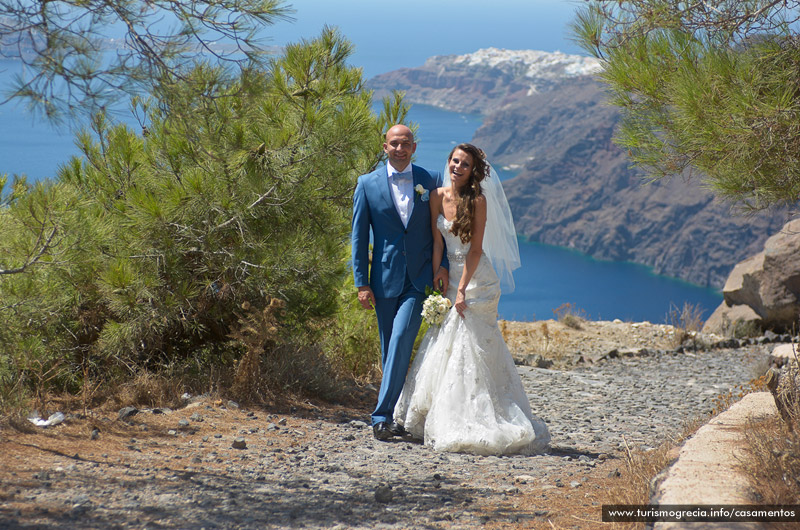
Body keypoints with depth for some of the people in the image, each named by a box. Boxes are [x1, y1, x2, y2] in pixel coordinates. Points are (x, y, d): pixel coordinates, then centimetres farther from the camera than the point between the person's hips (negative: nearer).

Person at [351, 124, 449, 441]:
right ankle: (396, 417, 17)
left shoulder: (430, 181, 4)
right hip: (384, 279, 1)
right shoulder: (368, 184, 3)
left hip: (419, 278, -1)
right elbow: (359, 236, 3)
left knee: (401, 339, -15)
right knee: (390, 348, 7)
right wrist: (362, 283, -2)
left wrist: (443, 264, -4)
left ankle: (382, 416, -14)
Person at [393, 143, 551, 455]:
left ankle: (475, 426, -1)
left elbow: (475, 250, -13)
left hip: (477, 280, -6)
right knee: (443, 349, 6)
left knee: (471, 349, -7)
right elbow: (437, 242, 5)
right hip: (451, 278, 6)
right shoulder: (438, 196, 4)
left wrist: (462, 290, -16)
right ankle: (447, 424, 14)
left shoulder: (478, 200, -12)